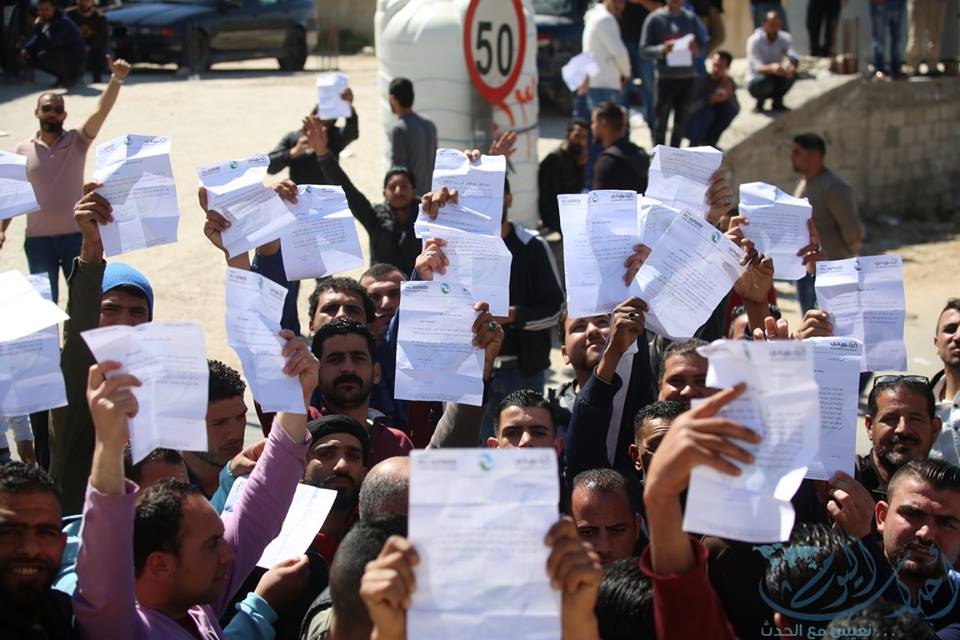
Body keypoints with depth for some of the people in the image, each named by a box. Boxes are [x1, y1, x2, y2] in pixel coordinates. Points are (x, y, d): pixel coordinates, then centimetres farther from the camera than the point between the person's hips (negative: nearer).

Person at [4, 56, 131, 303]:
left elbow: (101, 111, -14)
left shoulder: (77, 141, 0)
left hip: (76, 235, -1)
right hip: (38, 239, 1)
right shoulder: (22, 149, 4)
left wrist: (116, 79, -28)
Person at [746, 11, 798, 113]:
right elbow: (757, 67, -30)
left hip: (776, 78, 4)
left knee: (792, 74, -26)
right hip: (755, 81, -4)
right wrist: (771, 68, -54)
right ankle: (759, 103, -6)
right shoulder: (754, 40, -20)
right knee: (765, 80, -38)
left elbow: (793, 57, -23)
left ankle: (777, 102, -4)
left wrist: (792, 66, -50)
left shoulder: (786, 38, -7)